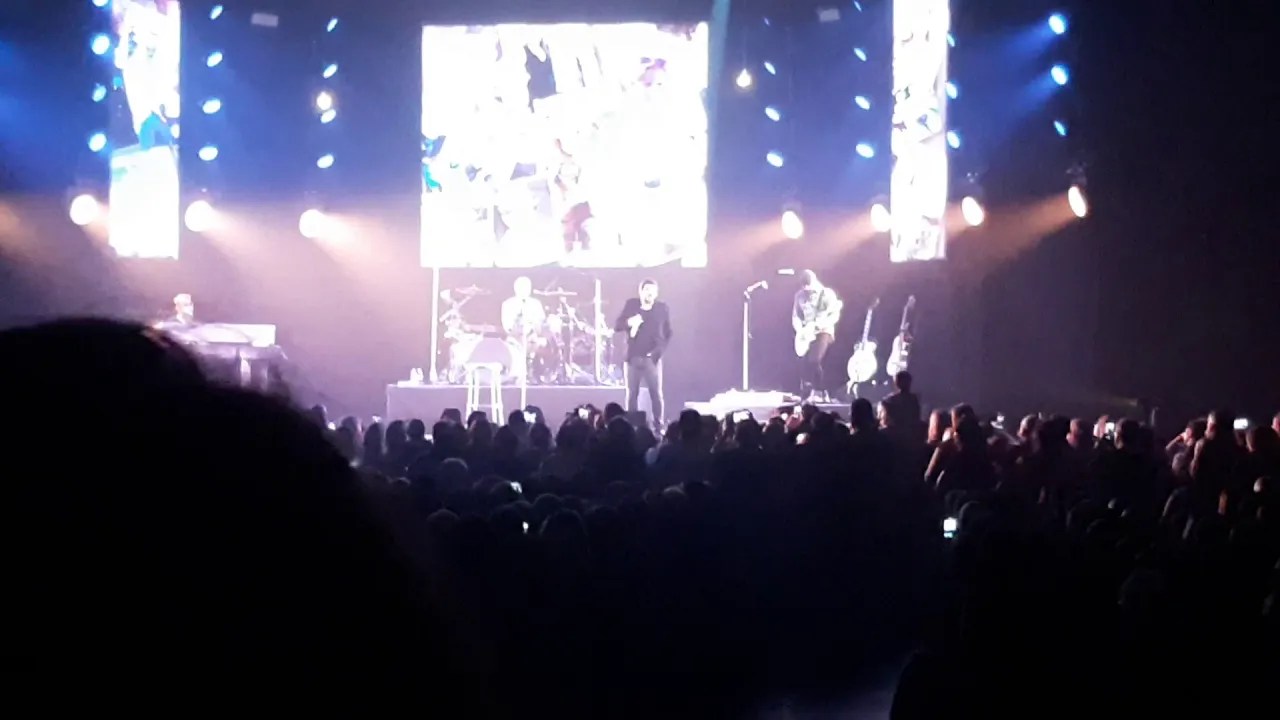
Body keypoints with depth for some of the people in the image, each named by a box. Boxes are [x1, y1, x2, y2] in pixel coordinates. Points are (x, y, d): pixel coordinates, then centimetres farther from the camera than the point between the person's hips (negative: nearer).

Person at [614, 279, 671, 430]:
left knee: (656, 393, -5)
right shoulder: (631, 305, 5)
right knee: (632, 393, 3)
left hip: (652, 358, -1)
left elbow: (668, 333, 5)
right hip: (633, 357, 1)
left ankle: (658, 425, -1)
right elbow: (617, 326, 2)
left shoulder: (662, 308, 2)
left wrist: (659, 351, -9)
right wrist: (629, 322, -19)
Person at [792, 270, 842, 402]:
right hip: (806, 334, 5)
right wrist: (800, 330, -7)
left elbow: (835, 315, -11)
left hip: (823, 331, -5)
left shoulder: (827, 293, -4)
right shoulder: (800, 295, 10)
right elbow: (795, 316, 12)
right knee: (807, 363, -2)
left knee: (814, 360, -23)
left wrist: (816, 325, -23)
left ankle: (819, 392, -12)